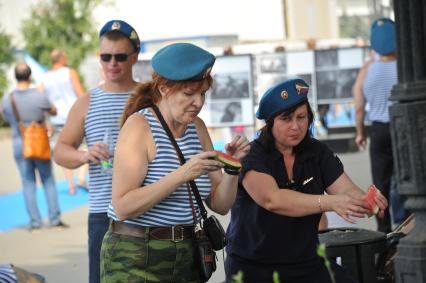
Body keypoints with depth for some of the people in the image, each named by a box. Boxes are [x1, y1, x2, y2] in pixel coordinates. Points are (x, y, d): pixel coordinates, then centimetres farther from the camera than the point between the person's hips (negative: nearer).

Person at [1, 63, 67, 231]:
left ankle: (34, 220, 6)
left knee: (28, 184, 8)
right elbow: (54, 111, 4)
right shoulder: (39, 97, -14)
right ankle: (55, 218, 8)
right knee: (48, 181, 9)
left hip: (19, 145, 2)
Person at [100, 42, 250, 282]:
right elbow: (123, 207, -21)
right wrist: (182, 175, -27)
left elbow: (220, 205, 8)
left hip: (186, 257, 6)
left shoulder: (197, 127, 7)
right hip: (136, 260, -6)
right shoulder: (140, 125, -11)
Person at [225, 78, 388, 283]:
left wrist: (368, 203, -32)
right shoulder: (251, 156, -12)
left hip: (307, 264, 5)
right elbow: (272, 200, -28)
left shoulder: (317, 152, 3)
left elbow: (348, 190, -8)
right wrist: (330, 203, -39)